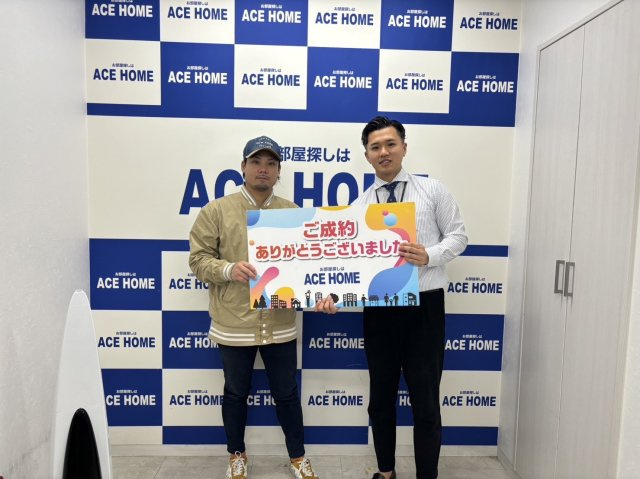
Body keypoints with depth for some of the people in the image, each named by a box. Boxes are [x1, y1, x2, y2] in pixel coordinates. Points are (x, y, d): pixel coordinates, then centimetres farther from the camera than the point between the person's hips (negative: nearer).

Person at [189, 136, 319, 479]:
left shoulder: (292, 212, 5)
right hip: (234, 324, -1)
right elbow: (198, 259, -3)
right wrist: (229, 270, -22)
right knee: (236, 393, 17)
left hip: (280, 323, 2)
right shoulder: (217, 211, -3)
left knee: (287, 393, 15)